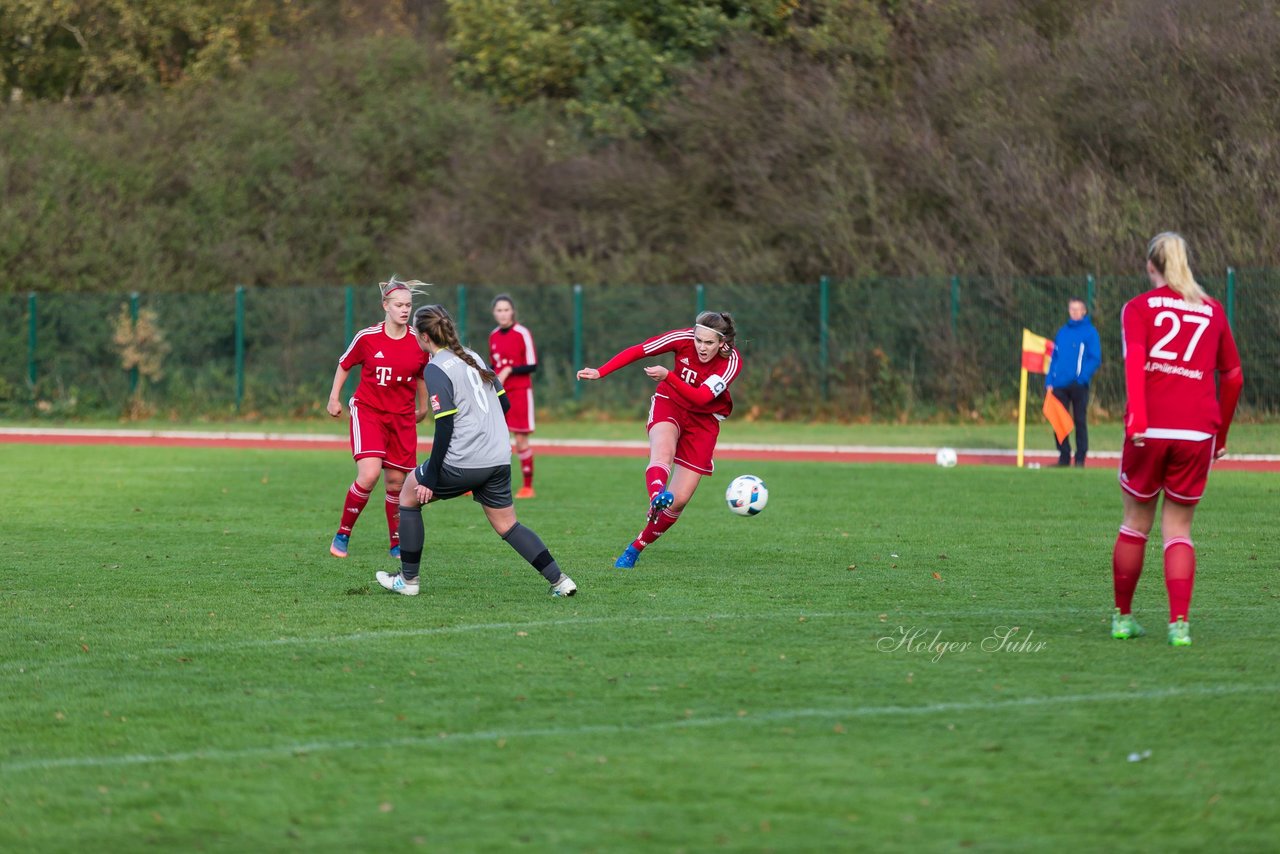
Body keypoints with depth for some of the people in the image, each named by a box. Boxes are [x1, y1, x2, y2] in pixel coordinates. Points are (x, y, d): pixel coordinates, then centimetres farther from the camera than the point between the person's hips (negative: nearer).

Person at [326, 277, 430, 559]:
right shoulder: (367, 338, -9)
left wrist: (422, 407, 25)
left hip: (402, 417, 3)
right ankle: (343, 534, -3)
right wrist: (334, 397, 6)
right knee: (369, 475, -20)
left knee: (396, 483, 4)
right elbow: (344, 364, 8)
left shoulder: (419, 342, -3)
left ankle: (397, 544, 22)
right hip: (367, 410, -3)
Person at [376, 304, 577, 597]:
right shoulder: (472, 357, 14)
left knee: (409, 495, 14)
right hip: (499, 460, 7)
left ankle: (408, 579, 16)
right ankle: (560, 581, 6)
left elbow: (445, 426, -16)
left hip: (463, 462, -7)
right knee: (507, 526, 17)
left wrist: (430, 478, -13)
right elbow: (504, 403, 17)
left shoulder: (436, 369, -10)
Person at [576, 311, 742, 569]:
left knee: (679, 500, -6)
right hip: (669, 405, 0)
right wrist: (600, 372, -15)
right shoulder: (683, 338, -18)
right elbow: (636, 351, -10)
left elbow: (702, 397, -33)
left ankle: (635, 548, 13)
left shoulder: (731, 362, -22)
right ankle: (657, 495, -70)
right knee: (662, 450, -38)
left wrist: (668, 376, -46)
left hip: (703, 420, 0)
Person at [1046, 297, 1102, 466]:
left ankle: (1080, 457, 4)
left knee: (1080, 421, -1)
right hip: (1059, 385, 4)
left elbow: (1095, 359, -6)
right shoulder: (1062, 332, 14)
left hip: (1078, 384, -4)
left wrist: (1083, 376, -19)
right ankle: (1064, 457, 10)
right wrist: (1049, 381, 5)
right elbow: (1054, 358, 16)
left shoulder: (1090, 332, 0)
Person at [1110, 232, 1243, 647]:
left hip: (1149, 430, -1)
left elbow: (1134, 360, -10)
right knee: (1178, 530, 8)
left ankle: (1122, 617, 23)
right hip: (1197, 433, 1)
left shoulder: (1139, 307, 7)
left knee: (1136, 523, 15)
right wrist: (1221, 435, 29)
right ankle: (1179, 622, -8)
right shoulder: (1212, 310, 15)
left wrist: (1136, 419, -20)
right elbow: (1233, 377, 19)